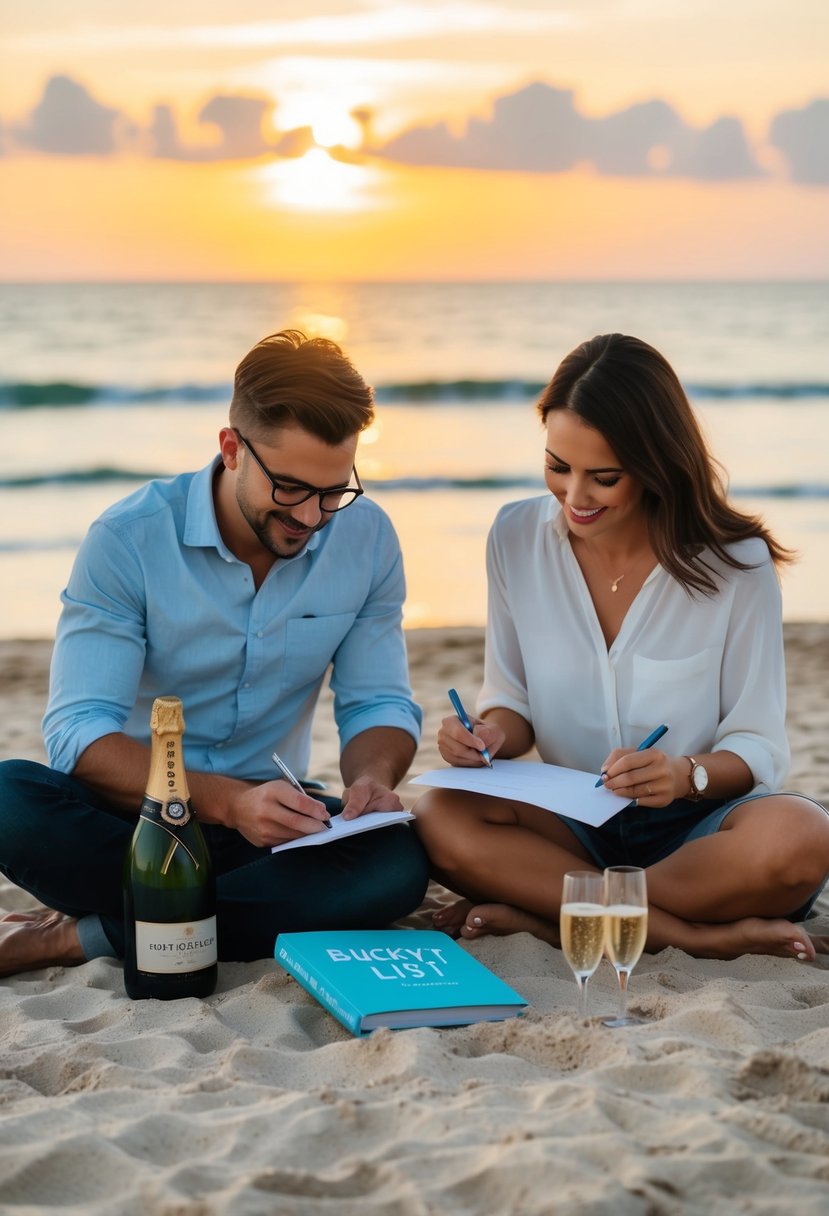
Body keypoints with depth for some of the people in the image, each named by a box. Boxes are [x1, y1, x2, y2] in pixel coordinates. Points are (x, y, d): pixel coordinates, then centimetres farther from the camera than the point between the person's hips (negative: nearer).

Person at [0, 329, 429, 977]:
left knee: (397, 864, -30)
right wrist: (228, 801, -35)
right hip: (137, 812, -3)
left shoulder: (367, 537, -2)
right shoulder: (128, 541, -13)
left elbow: (378, 703, 4)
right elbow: (78, 731, -19)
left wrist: (373, 777, -21)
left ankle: (77, 937, -23)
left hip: (268, 816, 3)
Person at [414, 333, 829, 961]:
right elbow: (513, 699, 7)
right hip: (572, 824, 2)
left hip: (695, 825, -2)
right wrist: (492, 734, -17)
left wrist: (689, 774, -29)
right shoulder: (518, 536, -1)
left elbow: (760, 747, -8)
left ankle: (542, 912, -23)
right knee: (442, 820, -28)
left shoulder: (736, 562, -10)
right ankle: (702, 935, -27)